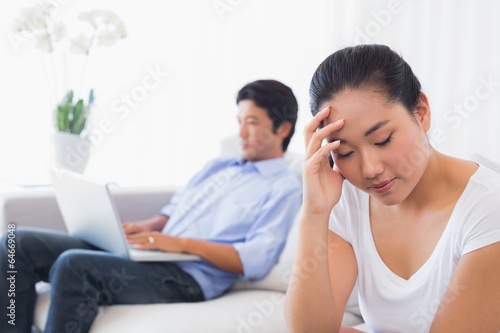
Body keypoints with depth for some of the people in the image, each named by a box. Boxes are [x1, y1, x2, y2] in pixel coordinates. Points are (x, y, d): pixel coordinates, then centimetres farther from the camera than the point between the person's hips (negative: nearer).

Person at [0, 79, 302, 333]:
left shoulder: (284, 189, 0)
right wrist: (145, 228, 4)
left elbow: (256, 261, -13)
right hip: (151, 256, 9)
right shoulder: (219, 167, 25)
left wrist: (184, 243, -17)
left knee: (74, 266, -33)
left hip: (190, 278, -8)